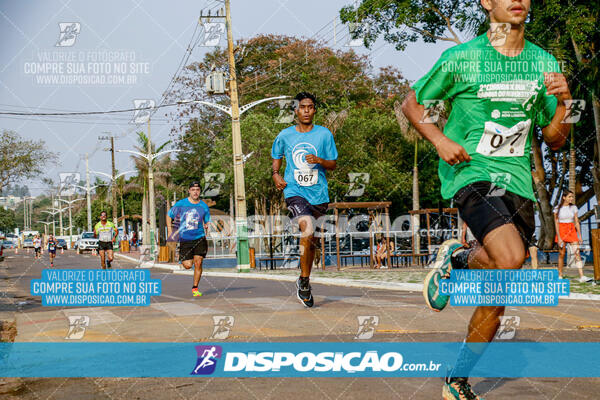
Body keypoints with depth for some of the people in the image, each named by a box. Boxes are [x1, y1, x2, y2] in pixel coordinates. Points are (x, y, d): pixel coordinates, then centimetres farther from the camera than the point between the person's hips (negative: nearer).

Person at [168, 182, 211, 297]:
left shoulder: (204, 206, 3)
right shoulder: (180, 204, -2)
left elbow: (206, 222, 17)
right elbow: (169, 216, 10)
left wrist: (206, 226, -4)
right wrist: (170, 232, 4)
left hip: (199, 238, 1)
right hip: (185, 239, -1)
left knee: (198, 263, -9)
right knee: (188, 265, -4)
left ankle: (195, 288, 7)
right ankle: (183, 259, 35)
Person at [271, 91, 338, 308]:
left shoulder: (324, 134, 4)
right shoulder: (285, 135, 4)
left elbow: (333, 164, 7)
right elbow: (276, 157, 20)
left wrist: (319, 160, -14)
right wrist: (276, 174, 1)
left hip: (319, 194, 2)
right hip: (294, 192, -2)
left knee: (311, 240, 12)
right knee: (308, 230, -25)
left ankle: (303, 281, 33)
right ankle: (304, 281, -12)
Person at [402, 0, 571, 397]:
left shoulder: (544, 64, 8)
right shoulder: (462, 59, -4)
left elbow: (554, 140, 13)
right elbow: (412, 103, 7)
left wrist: (563, 102, -7)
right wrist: (440, 141, -10)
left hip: (517, 181, 5)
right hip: (470, 172, -5)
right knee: (510, 259, -30)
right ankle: (458, 260, 5)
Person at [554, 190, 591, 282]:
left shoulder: (574, 207, 7)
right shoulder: (558, 208, -2)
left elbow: (577, 222, 8)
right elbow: (556, 224, -4)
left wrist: (580, 236, 3)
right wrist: (559, 238, -11)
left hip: (572, 231, 2)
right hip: (561, 231, -2)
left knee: (577, 252, -9)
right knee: (561, 254, 3)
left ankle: (582, 276, -16)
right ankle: (560, 276, 14)